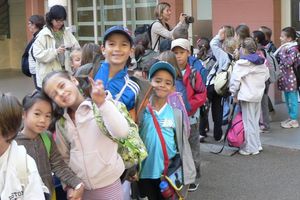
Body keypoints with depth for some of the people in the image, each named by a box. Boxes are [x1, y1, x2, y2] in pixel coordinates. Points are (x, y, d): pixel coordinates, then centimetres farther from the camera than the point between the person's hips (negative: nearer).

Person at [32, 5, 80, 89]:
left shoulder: (67, 33, 10)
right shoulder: (43, 34, -5)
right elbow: (38, 54, -12)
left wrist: (75, 49, -15)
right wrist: (55, 51, -23)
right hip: (49, 77, -4)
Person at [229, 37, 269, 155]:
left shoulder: (241, 64, -15)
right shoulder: (262, 62, 6)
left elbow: (235, 79, -16)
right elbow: (266, 76, 16)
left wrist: (234, 94, -4)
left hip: (246, 96, -7)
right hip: (258, 95, 7)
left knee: (248, 122, 1)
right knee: (255, 121, 18)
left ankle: (250, 148, 7)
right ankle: (257, 145, 26)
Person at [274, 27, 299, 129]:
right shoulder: (284, 47, 9)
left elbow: (287, 63, -26)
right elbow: (277, 59, 12)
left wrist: (282, 52, -21)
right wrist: (280, 51, 0)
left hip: (290, 78, -9)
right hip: (284, 78, 9)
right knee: (288, 99, 17)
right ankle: (291, 117, 29)